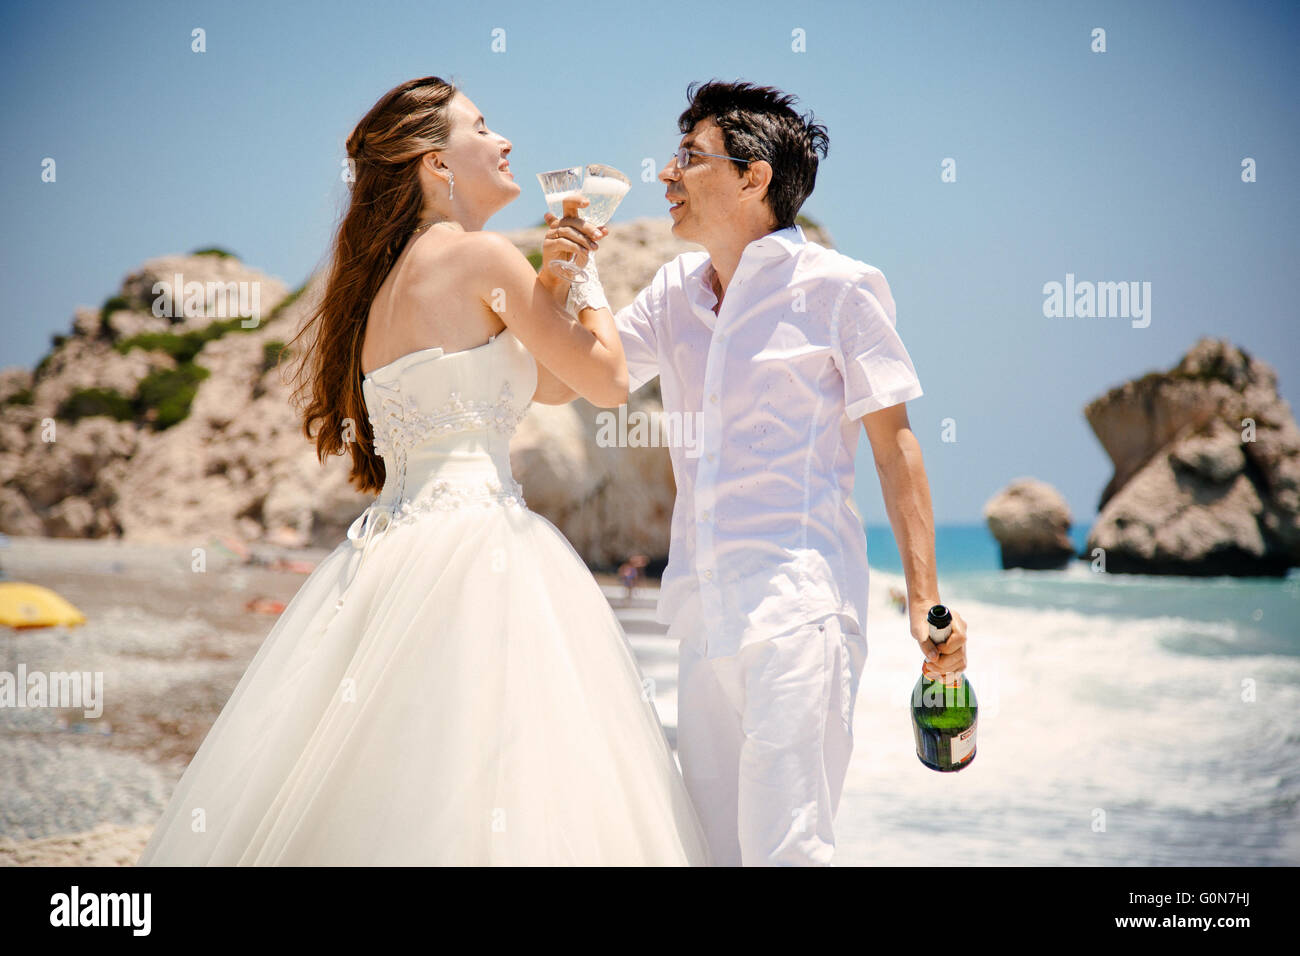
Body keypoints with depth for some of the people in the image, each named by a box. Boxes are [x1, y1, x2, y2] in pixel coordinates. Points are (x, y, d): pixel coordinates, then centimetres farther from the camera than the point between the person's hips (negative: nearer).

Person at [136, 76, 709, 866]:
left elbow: (545, 382, 23)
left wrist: (551, 279, 11)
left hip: (391, 552, 9)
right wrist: (580, 278, 15)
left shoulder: (387, 272, 19)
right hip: (473, 542, -9)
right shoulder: (479, 253, -5)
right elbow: (608, 382, 1)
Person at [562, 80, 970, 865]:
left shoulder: (839, 287, -1)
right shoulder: (674, 293, 16)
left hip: (799, 606, -6)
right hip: (705, 612, 7)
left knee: (784, 844, -13)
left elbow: (894, 446, -1)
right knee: (715, 843, 9)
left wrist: (926, 598, -8)